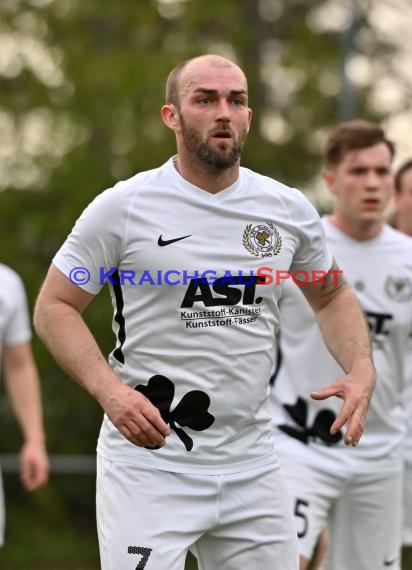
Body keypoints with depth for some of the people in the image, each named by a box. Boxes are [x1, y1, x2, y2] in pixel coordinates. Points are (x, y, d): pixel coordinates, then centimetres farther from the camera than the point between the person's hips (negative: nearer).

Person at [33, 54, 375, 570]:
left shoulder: (289, 210, 6)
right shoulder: (124, 207, -6)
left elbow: (331, 296, 21)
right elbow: (54, 307, -2)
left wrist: (361, 370, 2)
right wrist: (109, 390, -18)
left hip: (251, 467, 4)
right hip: (148, 462, -4)